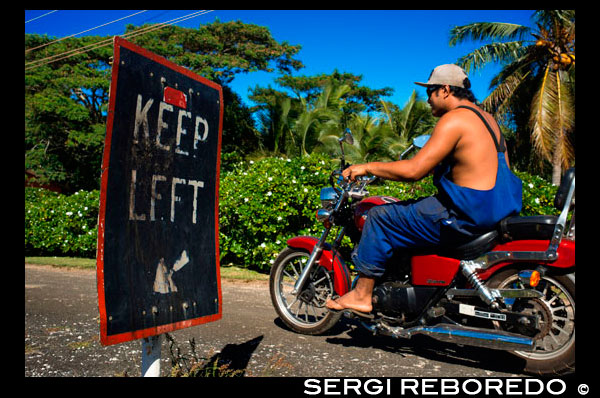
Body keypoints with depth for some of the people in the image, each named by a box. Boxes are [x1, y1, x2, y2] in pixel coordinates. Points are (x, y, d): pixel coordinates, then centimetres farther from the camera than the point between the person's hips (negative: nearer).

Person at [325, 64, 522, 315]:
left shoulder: (454, 119, -15)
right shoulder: (486, 118, 15)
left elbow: (414, 170, -21)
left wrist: (367, 167, -9)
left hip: (466, 216, -10)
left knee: (380, 217, -3)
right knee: (405, 209, 27)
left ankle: (361, 295, 4)